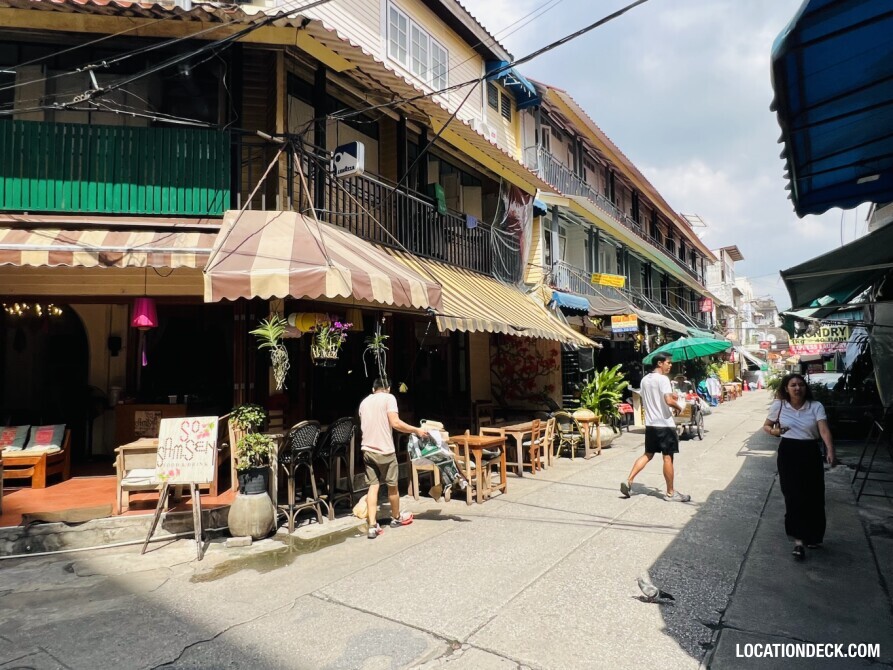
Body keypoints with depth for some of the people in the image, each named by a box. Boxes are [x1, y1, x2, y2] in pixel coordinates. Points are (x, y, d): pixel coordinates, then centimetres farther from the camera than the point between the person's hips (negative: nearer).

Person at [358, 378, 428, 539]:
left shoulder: (364, 402, 13)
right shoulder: (388, 398, -6)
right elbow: (395, 423, -17)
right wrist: (416, 430, -8)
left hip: (367, 449, 5)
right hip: (385, 450, -5)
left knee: (373, 486, 7)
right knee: (392, 485, 13)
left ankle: (372, 526, 0)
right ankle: (396, 518, 31)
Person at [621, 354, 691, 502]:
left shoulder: (645, 379, 11)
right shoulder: (662, 379, -14)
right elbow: (668, 401, -25)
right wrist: (679, 407, -5)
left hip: (650, 423, 8)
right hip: (665, 424, -7)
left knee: (648, 454, 15)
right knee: (668, 458, 3)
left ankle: (628, 481, 5)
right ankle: (670, 493, 13)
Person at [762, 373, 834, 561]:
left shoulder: (816, 406, -6)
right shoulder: (778, 406, -2)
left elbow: (824, 429, -19)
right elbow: (766, 426, 12)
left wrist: (830, 449, -36)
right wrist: (774, 431, -11)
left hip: (811, 453, 1)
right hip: (788, 453, 0)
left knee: (814, 496, 8)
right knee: (794, 496, -2)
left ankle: (812, 536, 31)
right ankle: (799, 541, 3)